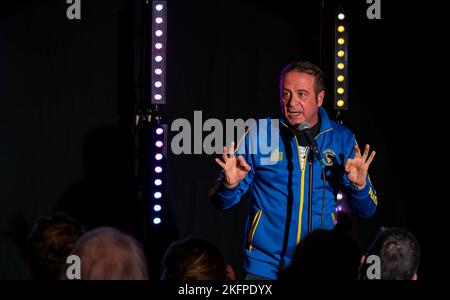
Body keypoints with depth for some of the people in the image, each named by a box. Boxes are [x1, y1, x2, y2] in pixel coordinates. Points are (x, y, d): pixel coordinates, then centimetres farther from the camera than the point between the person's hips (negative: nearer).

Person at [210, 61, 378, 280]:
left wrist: (359, 185, -17)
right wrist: (230, 185, -22)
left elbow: (366, 210, 4)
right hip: (264, 267, -1)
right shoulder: (258, 134, -3)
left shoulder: (342, 139, 1)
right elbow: (220, 202, 0)